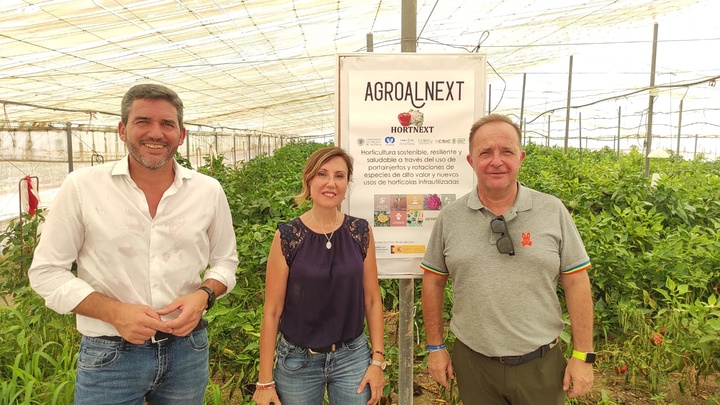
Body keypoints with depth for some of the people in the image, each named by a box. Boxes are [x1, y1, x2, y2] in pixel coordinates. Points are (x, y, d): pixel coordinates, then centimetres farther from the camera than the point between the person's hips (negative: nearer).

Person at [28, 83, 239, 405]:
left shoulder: (209, 191, -2)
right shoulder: (81, 187, -8)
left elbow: (225, 260, 9)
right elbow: (46, 271, -4)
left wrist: (203, 295, -12)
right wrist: (114, 312, -17)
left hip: (187, 349, 3)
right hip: (108, 355, -2)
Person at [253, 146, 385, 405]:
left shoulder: (361, 232, -4)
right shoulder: (287, 236, -10)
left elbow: (372, 300, 2)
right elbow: (272, 310, -7)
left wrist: (377, 359, -1)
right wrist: (265, 380, -6)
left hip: (352, 357, 2)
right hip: (298, 360, -1)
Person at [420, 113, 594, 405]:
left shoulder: (553, 211, -4)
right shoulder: (449, 217, -3)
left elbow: (576, 283, -2)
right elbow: (433, 282, 4)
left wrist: (583, 356, -3)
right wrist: (435, 347, 4)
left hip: (541, 364, 0)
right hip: (473, 363, 1)